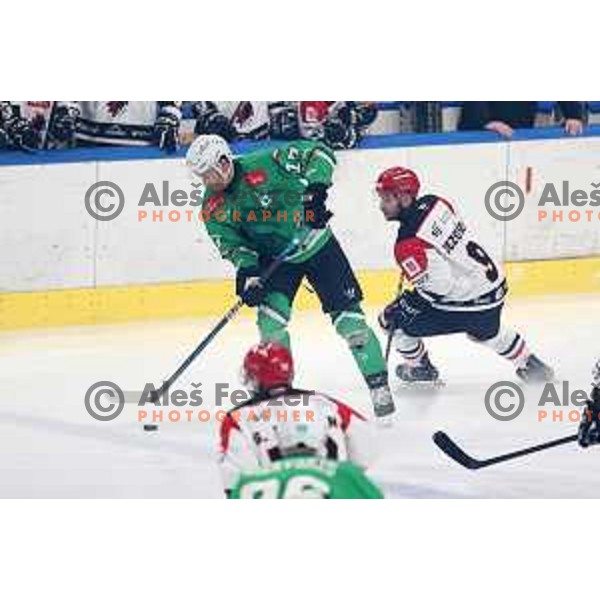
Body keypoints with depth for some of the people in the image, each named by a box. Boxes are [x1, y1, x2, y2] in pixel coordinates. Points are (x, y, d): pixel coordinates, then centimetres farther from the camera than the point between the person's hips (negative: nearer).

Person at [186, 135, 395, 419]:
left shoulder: (265, 164, -26)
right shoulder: (213, 208, -10)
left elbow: (319, 153, -22)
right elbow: (232, 245, -7)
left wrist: (315, 188, -35)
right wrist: (246, 271, -26)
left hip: (316, 245, -4)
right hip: (274, 258, 4)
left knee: (348, 318, -7)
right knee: (271, 316, -16)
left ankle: (379, 386, 3)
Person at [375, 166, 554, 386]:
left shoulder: (409, 245, -27)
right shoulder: (432, 202, -3)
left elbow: (437, 284, -30)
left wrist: (403, 305, -19)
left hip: (467, 304, -8)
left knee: (394, 320, 6)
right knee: (488, 332, 39)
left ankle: (420, 369, 27)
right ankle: (529, 365, 53)